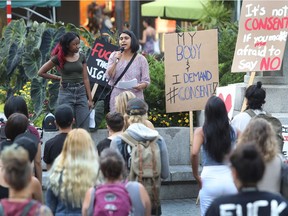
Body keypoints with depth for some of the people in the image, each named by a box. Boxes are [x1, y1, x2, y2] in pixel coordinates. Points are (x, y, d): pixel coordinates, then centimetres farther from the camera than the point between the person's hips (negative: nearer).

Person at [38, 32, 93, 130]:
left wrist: (90, 99, 6)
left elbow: (85, 79, 8)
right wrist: (58, 78, 6)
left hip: (81, 93, 3)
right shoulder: (59, 58, -2)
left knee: (84, 129, -2)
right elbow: (41, 72, 5)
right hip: (66, 93, -3)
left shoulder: (81, 57, 7)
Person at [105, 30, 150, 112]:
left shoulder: (140, 59, 5)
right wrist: (116, 61, -7)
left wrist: (140, 86, -19)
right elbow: (108, 76, 3)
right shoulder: (114, 55, 12)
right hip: (117, 96, 2)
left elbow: (146, 81, 3)